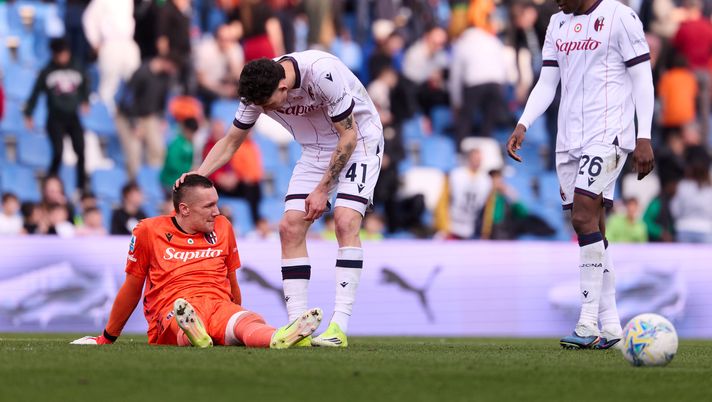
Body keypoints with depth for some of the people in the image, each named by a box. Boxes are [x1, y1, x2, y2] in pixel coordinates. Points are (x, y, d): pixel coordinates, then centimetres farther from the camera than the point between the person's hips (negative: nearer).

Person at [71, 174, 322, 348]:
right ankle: (197, 338, -79)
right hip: (171, 309, -3)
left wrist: (237, 325, 37)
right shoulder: (148, 231, 7)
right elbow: (132, 289, 18)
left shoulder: (223, 228, 18)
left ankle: (279, 340, -70)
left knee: (249, 321, -35)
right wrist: (106, 339, 25)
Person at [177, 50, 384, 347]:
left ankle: (339, 327, -24)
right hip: (317, 150, 6)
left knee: (346, 221, -23)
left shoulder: (323, 73, -34)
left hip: (358, 141, -6)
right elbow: (231, 141, 0)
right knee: (290, 226, -9)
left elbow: (348, 137, -23)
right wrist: (197, 176, -16)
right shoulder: (259, 89, -14)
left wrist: (322, 189, -19)